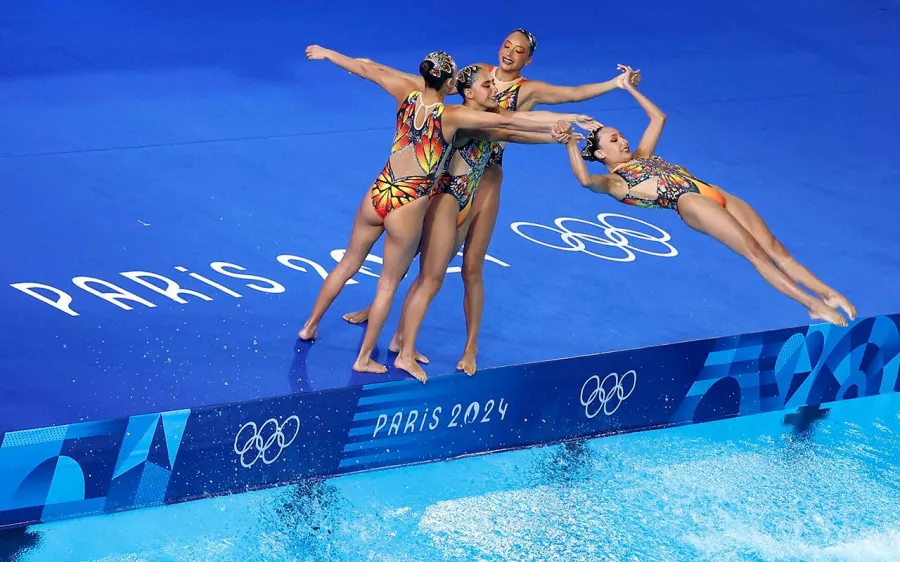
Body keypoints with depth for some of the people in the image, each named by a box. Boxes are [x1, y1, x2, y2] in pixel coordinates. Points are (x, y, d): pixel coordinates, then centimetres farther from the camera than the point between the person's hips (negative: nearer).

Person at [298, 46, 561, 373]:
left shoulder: (407, 96, -3)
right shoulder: (452, 116, -16)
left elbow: (365, 70, 9)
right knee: (388, 284, 11)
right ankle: (364, 359, 19)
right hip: (407, 209, -5)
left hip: (377, 195, 5)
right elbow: (506, 122, -17)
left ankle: (310, 326, 38)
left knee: (348, 264, 24)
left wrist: (326, 53, 22)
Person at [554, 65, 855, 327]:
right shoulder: (614, 181, 10)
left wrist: (629, 88, 40)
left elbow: (658, 118, 42)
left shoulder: (641, 156, 32)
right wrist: (570, 144, -20)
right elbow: (586, 180, -12)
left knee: (773, 246, -10)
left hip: (714, 193, 8)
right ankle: (812, 304, -32)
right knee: (754, 250, -23)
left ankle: (828, 293, -21)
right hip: (689, 202, -8)